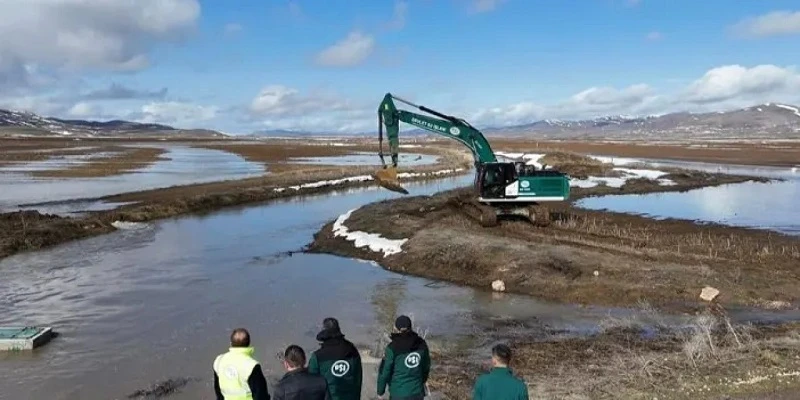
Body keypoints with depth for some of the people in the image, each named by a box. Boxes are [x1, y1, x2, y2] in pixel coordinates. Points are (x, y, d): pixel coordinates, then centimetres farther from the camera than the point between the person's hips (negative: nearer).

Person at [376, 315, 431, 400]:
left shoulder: (393, 348, -17)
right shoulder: (421, 343, -4)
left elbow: (384, 371, -10)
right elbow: (426, 366, 8)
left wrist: (380, 391, 5)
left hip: (399, 393, -4)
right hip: (417, 392, 4)